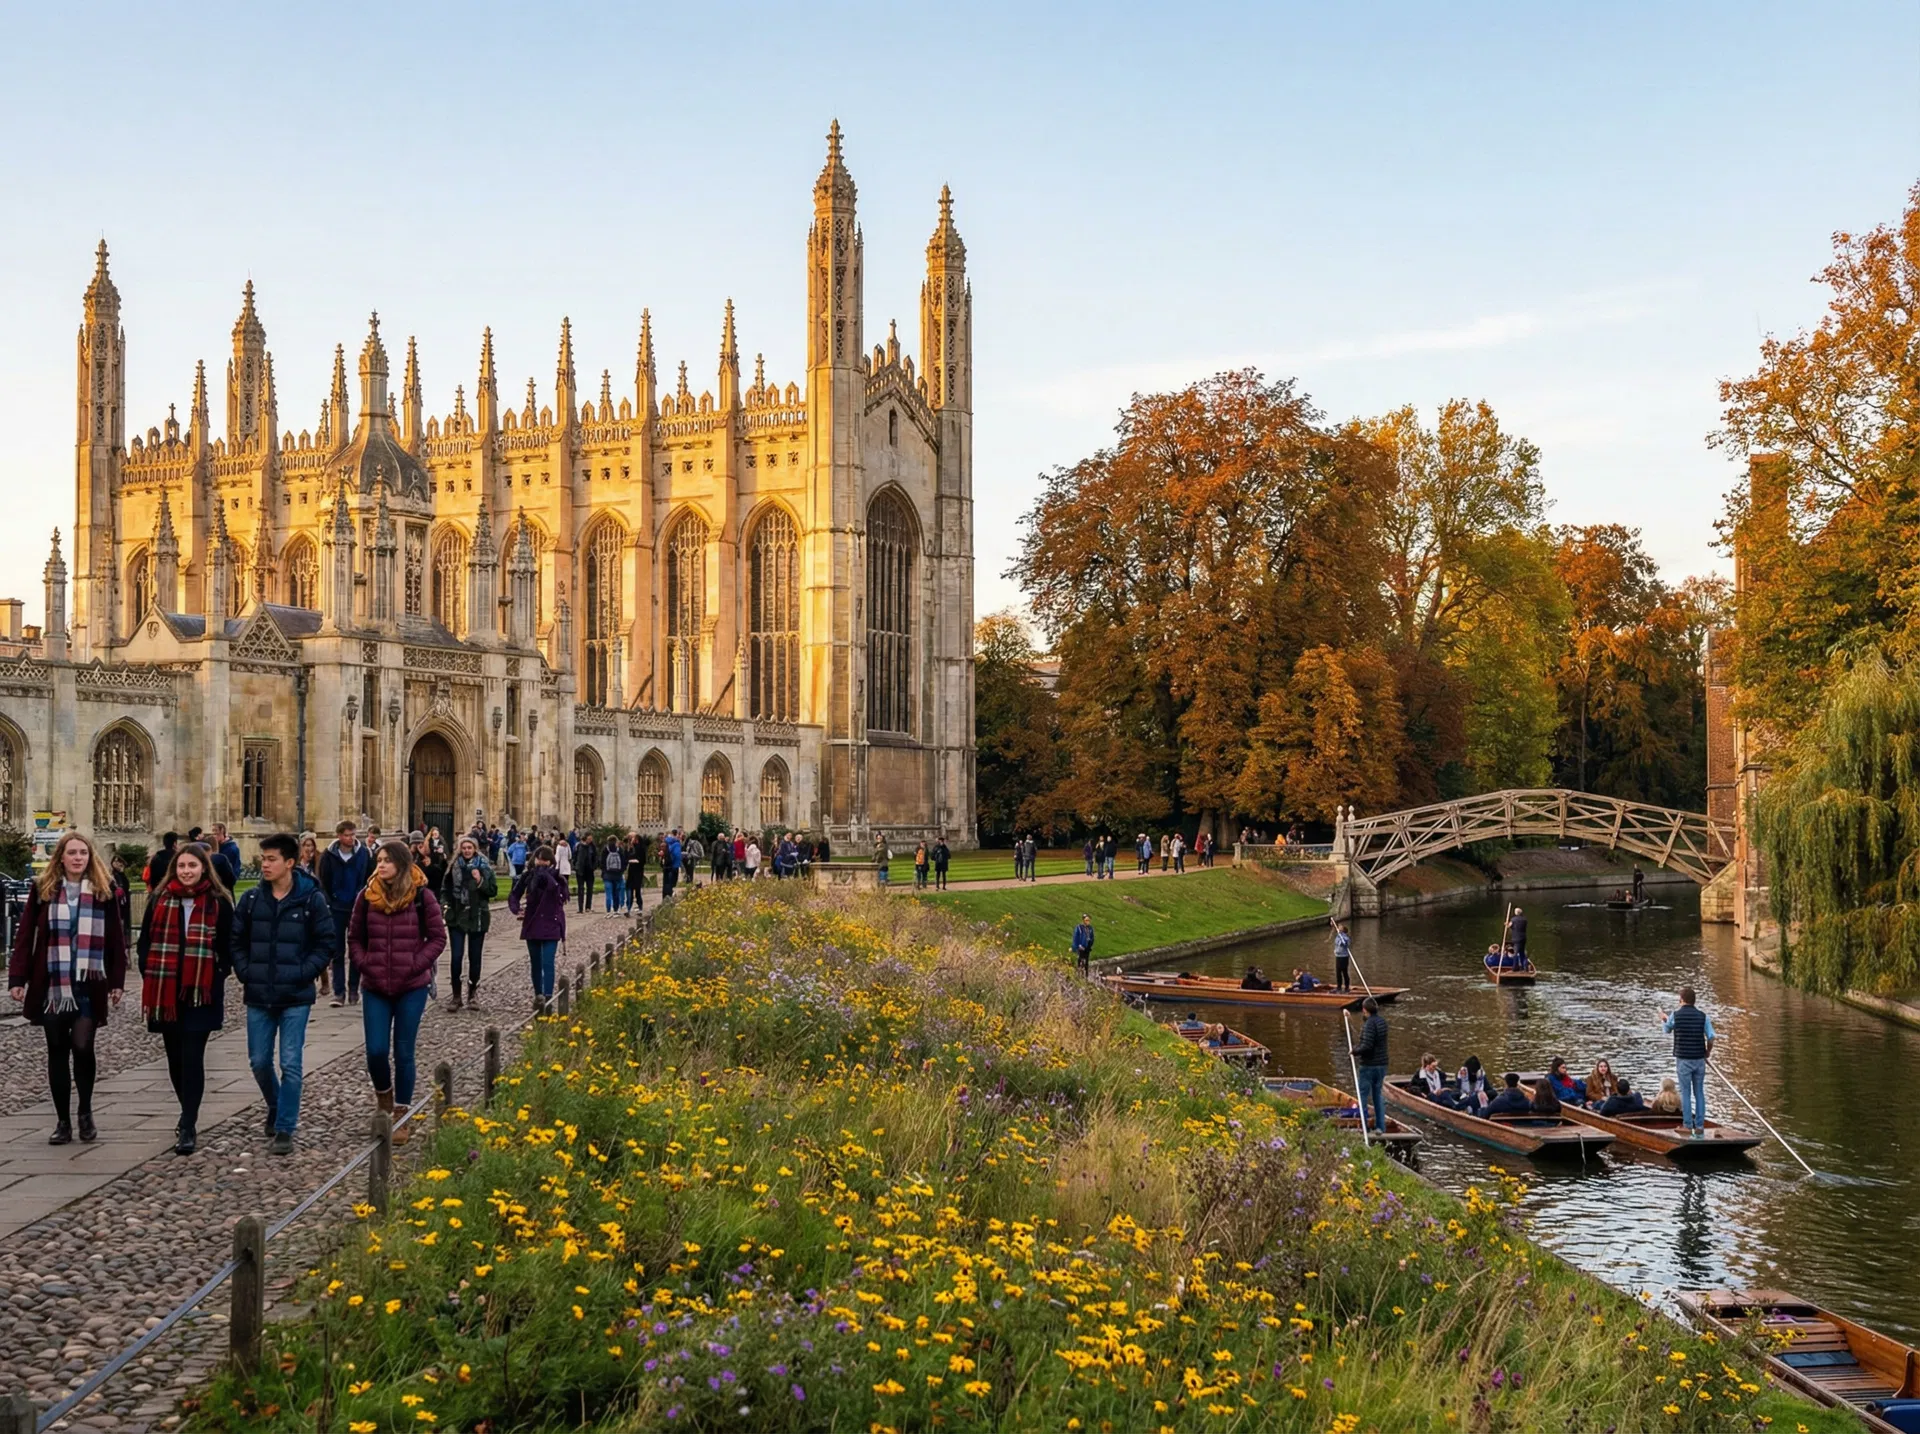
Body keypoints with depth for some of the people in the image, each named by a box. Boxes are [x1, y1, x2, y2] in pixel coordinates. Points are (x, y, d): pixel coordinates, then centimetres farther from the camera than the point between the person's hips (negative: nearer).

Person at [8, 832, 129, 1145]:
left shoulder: (104, 890, 3)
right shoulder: (43, 888, 4)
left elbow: (116, 938, 4)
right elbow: (25, 934, 3)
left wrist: (117, 981, 1)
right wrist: (17, 977, -4)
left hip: (90, 986, -1)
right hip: (51, 986, 1)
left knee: (82, 1047, -9)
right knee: (57, 1052, 6)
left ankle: (85, 1111, 14)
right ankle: (63, 1122, 16)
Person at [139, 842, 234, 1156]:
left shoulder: (219, 903, -1)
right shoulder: (159, 900, 6)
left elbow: (226, 947, 2)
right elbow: (146, 942, 8)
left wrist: (218, 981, -6)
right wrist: (149, 982, 1)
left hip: (201, 993, -3)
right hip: (166, 992, 3)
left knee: (192, 1059, -7)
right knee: (175, 1058, 13)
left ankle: (188, 1127, -6)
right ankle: (188, 1115, 31)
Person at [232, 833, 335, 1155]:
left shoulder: (312, 899, -6)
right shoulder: (251, 899, 3)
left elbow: (326, 943, -3)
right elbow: (236, 940, 11)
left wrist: (302, 974, -11)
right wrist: (246, 973, -1)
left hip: (296, 998, -4)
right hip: (258, 996, 4)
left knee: (291, 1064, -4)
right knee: (259, 1061, 11)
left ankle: (285, 1130, 4)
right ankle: (276, 1108, 37)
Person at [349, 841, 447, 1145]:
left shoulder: (422, 897, -6)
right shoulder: (368, 896, 1)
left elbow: (438, 938, -2)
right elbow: (355, 937, 10)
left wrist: (415, 966, -12)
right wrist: (365, 963, -4)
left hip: (412, 988, -2)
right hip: (375, 988, 2)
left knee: (403, 1053, 3)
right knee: (376, 1051, -3)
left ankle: (401, 1116, 15)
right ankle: (383, 1093, 29)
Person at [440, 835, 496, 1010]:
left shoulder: (485, 867, 0)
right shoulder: (454, 866, 4)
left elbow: (493, 890, -1)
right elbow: (445, 888, 9)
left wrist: (480, 881, -17)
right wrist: (445, 905, -4)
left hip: (477, 917, -1)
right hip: (456, 916, 1)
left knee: (474, 957, 7)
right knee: (456, 957, -4)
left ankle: (473, 992, 21)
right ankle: (456, 996, 2)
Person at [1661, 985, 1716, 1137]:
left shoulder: (1675, 1015, -6)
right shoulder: (1702, 1016, -2)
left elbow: (1667, 1030, 13)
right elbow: (1711, 1037, -5)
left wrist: (1665, 1018, 35)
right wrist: (1708, 1052, 14)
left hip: (1683, 1059, -2)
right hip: (1699, 1059, 2)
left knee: (1686, 1093, 4)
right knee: (1699, 1093, 8)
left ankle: (1688, 1126, 3)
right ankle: (1700, 1127, 7)